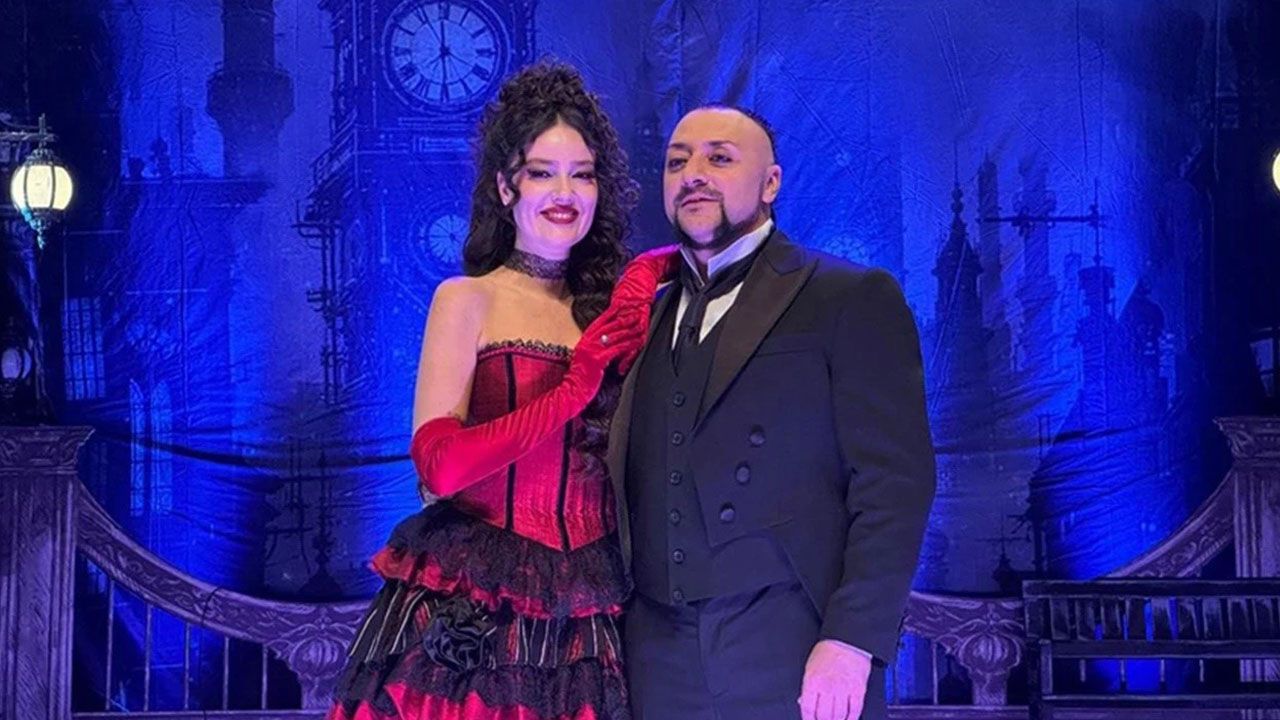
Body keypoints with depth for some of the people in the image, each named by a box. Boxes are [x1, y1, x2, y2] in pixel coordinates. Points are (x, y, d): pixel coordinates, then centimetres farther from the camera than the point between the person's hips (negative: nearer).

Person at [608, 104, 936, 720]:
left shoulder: (852, 299, 1)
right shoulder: (648, 317, 16)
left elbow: (895, 480, -7)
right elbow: (631, 486, 15)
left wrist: (851, 641, -15)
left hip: (794, 658, -4)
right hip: (659, 662, 4)